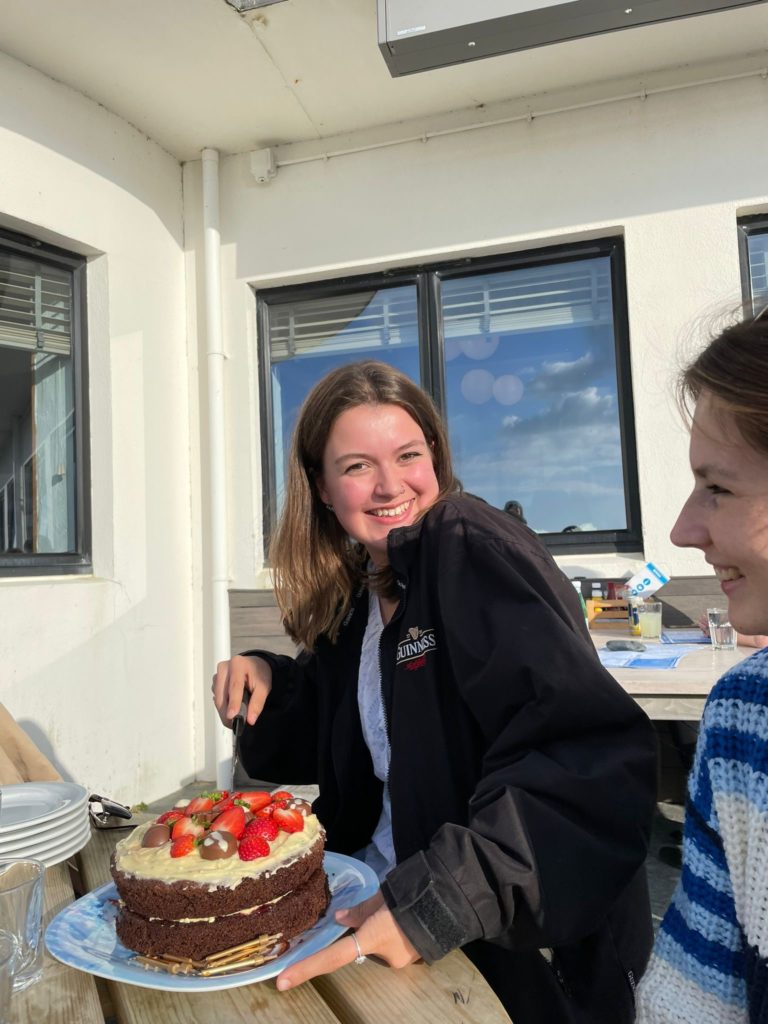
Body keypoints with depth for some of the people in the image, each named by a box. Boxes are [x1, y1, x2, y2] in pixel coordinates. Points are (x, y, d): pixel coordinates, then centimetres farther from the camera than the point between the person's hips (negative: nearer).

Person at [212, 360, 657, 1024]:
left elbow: (597, 758, -28)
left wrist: (438, 902, -33)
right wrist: (269, 682, -3)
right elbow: (331, 745, 14)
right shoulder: (360, 588, 3)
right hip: (377, 892, 6)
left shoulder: (475, 552, -18)